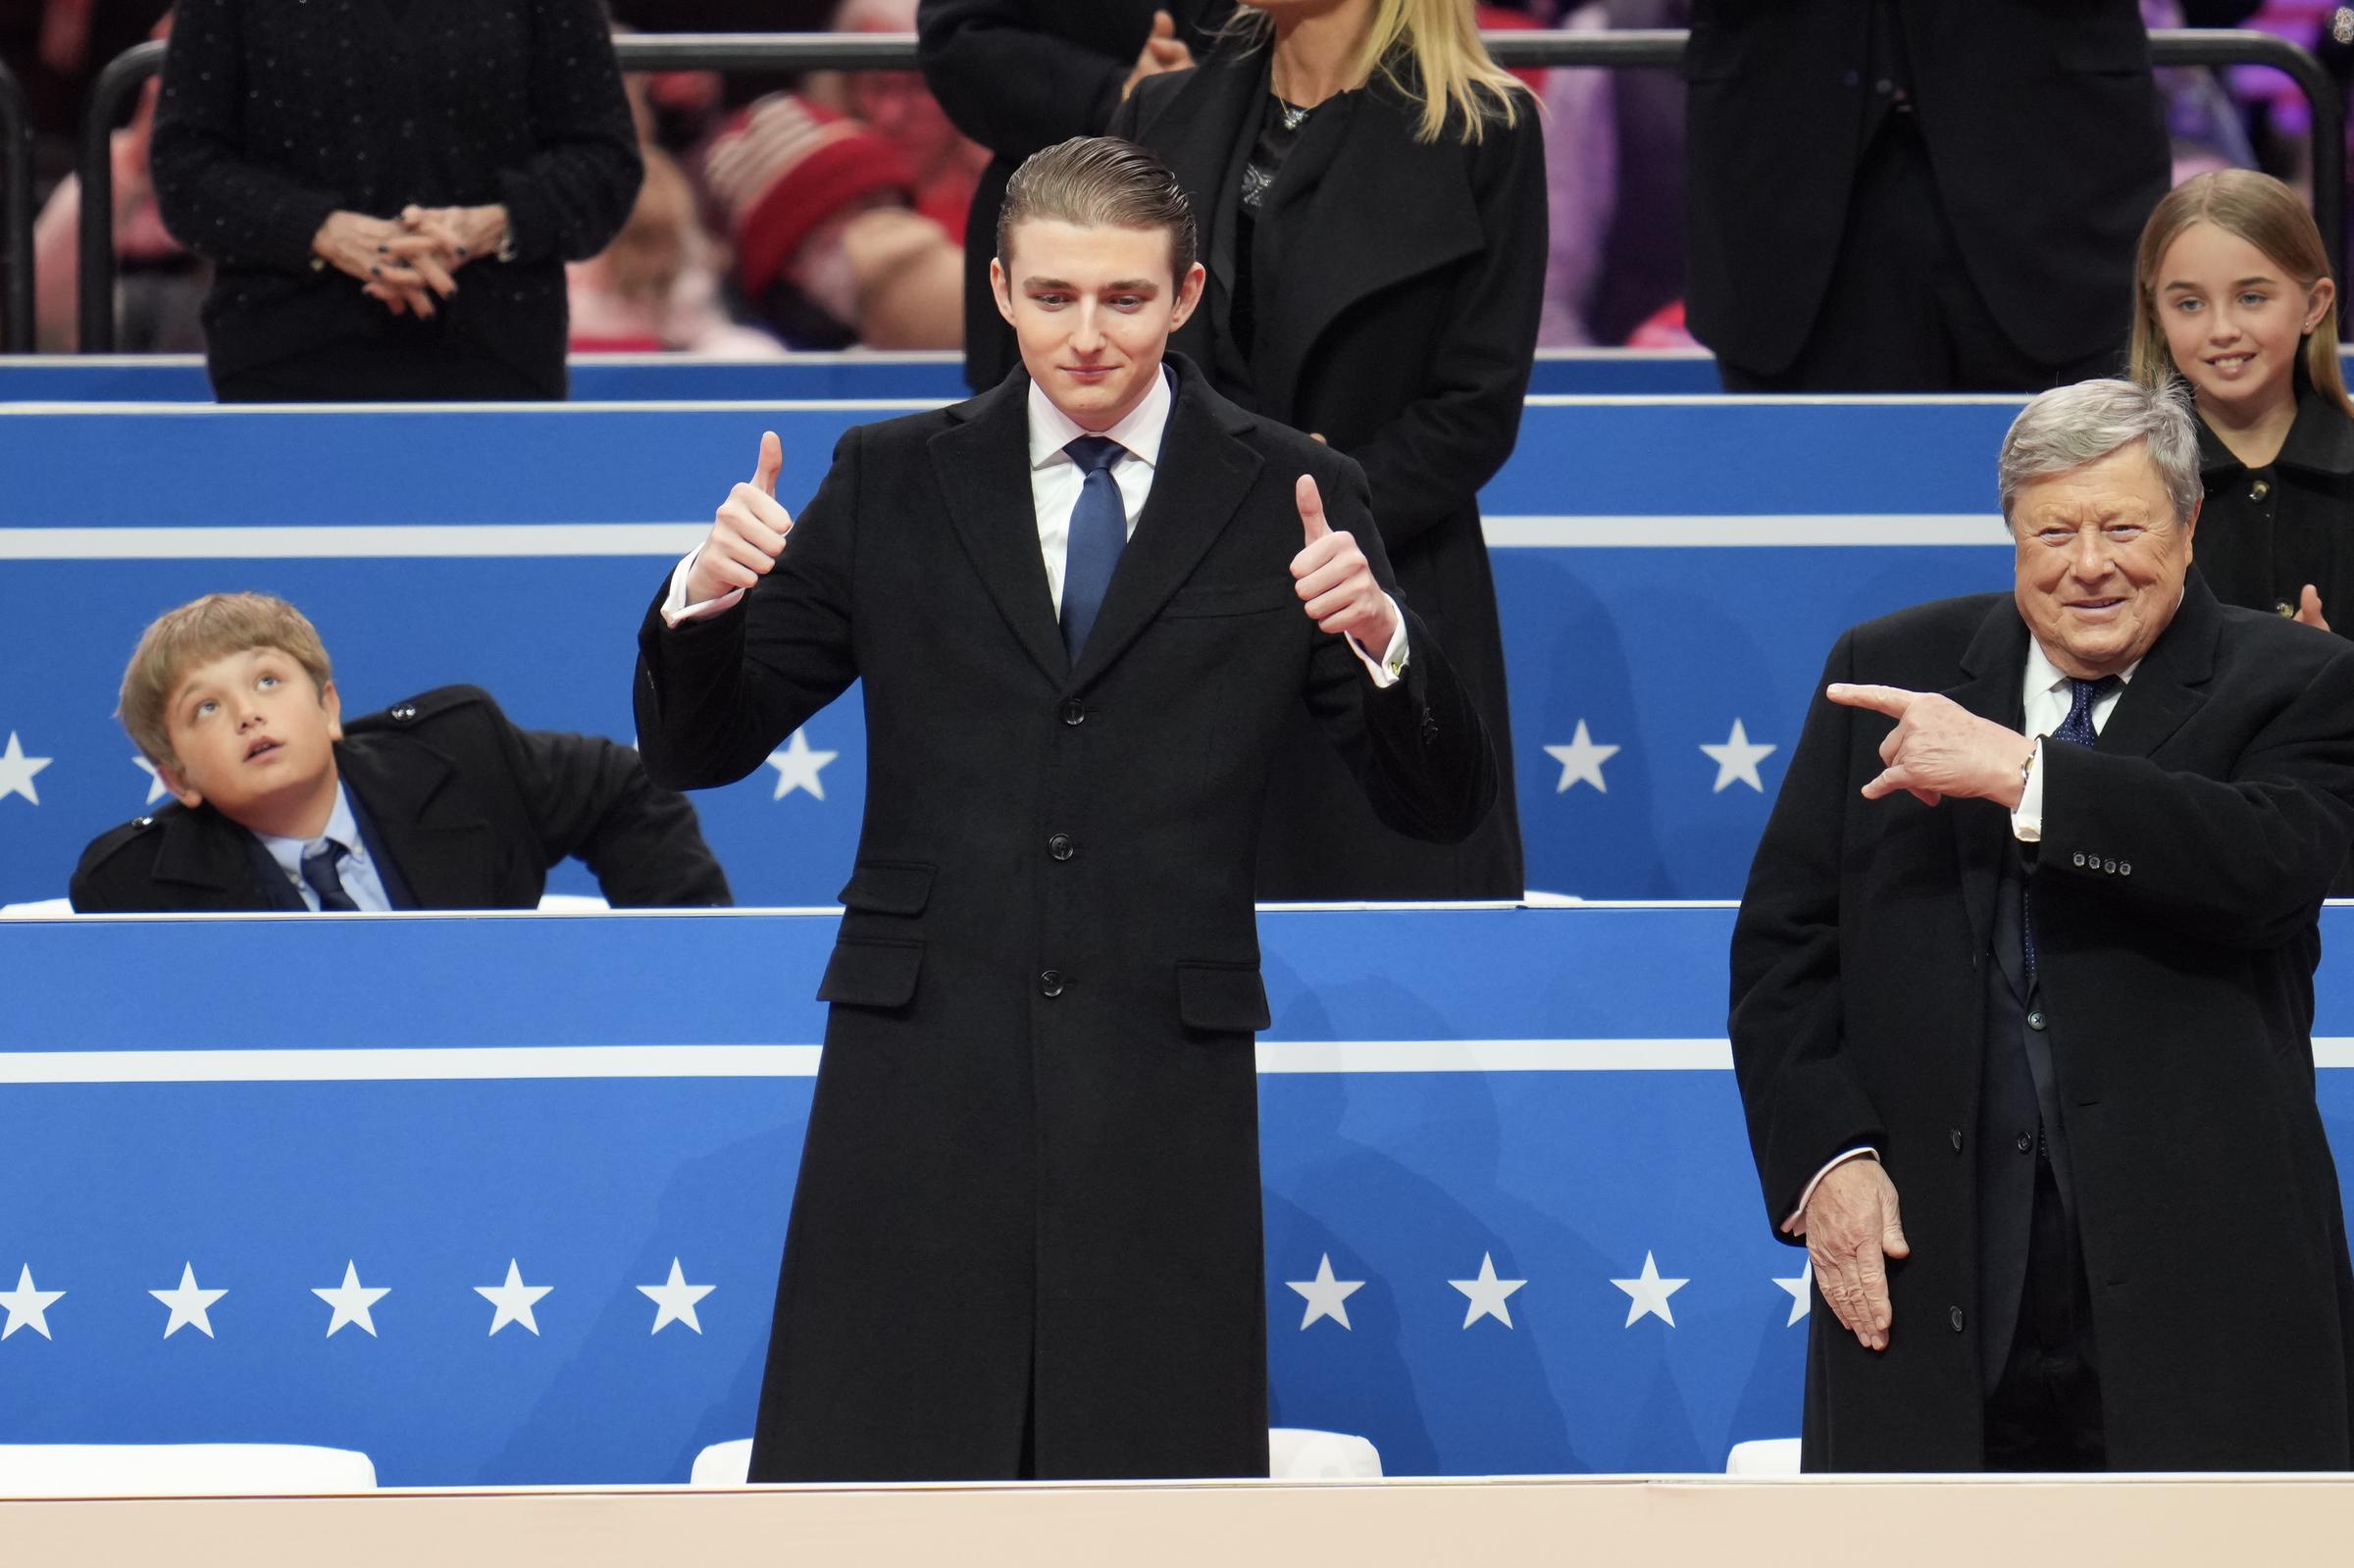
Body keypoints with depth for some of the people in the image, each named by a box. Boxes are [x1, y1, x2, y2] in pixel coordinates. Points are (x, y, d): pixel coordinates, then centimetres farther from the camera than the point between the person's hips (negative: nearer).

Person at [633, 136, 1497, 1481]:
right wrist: (705, 599, -10)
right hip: (923, 1069, 1)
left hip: (1163, 1097, -1)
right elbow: (698, 749, 11)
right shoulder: (893, 487, 9)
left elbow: (1443, 806, 2)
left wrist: (1382, 637, -17)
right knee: (860, 1480, 0)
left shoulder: (1291, 501, 5)